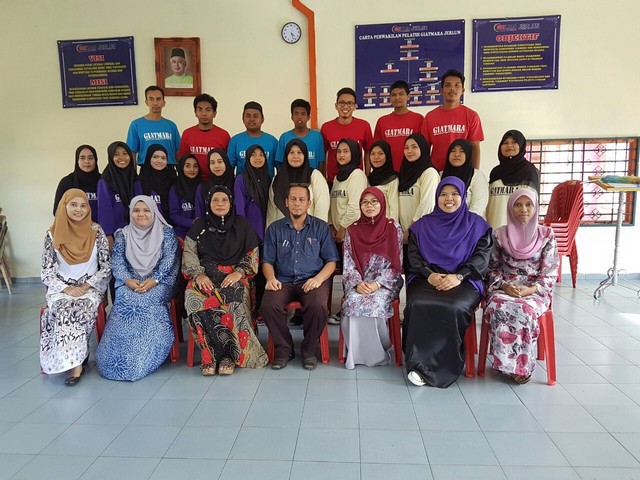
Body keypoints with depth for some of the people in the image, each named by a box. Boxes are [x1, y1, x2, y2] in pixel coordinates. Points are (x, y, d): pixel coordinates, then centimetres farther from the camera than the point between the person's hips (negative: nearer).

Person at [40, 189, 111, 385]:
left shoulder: (96, 232, -1)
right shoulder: (53, 234, 1)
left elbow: (107, 267, -1)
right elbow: (47, 272, 1)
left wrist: (86, 286, -13)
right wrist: (67, 289, -14)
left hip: (91, 286, -1)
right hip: (62, 287, 1)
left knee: (82, 308, -31)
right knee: (63, 309, -31)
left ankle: (74, 359, -21)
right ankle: (76, 362, -26)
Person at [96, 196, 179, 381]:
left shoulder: (166, 232, 4)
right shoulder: (123, 234, 12)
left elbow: (169, 260, -5)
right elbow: (117, 261, 4)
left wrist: (154, 280, -19)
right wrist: (128, 280, -16)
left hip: (158, 283, -2)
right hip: (130, 283, 2)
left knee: (148, 302, -32)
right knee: (125, 301, -29)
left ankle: (144, 359, -22)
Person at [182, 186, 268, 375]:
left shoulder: (241, 224, 11)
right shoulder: (199, 225, 15)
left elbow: (253, 254, 7)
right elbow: (189, 253, 9)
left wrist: (239, 272, -10)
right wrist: (198, 274, -9)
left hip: (234, 276, -1)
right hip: (206, 276, 2)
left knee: (234, 300, -36)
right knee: (194, 298, -32)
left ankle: (228, 355, -23)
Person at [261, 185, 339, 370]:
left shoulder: (321, 228, 10)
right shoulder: (275, 229, 14)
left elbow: (331, 261, 6)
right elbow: (267, 261, 12)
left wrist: (318, 278, -13)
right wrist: (271, 278, -10)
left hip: (312, 280, -1)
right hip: (283, 281, 1)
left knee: (318, 306, -33)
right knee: (268, 306, -29)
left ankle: (309, 350, -4)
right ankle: (283, 349, -3)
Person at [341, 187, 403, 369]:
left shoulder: (393, 228, 3)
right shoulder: (352, 230, 8)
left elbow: (395, 264, -2)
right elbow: (348, 264, 3)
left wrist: (377, 284, -15)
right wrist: (358, 283, -15)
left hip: (386, 283, -1)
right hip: (358, 283, 2)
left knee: (375, 303, -31)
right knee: (353, 301, -30)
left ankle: (377, 351, -9)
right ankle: (357, 352, -13)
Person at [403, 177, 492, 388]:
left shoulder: (477, 224, 12)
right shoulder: (422, 225, 16)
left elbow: (482, 256, 1)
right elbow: (413, 256, 7)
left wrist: (458, 276, -15)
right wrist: (429, 275, -13)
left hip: (464, 281, -1)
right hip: (426, 279, 1)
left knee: (455, 308, -34)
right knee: (418, 305, -32)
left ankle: (438, 367, -19)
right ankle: (420, 363, -20)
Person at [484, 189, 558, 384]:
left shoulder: (546, 234, 4)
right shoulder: (500, 234, 6)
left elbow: (550, 271, 1)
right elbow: (493, 268, 8)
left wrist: (531, 289, -15)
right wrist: (504, 285, -11)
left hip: (535, 290, -1)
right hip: (504, 288, 1)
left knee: (526, 310, -35)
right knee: (498, 307, -34)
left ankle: (522, 364, -16)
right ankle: (516, 364, -20)